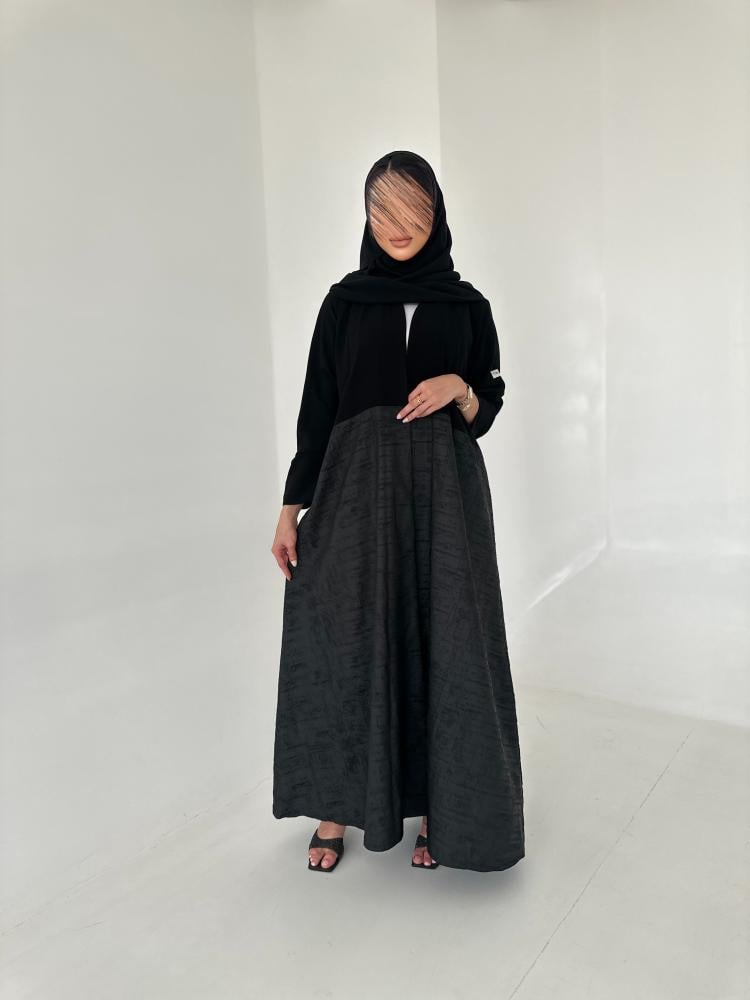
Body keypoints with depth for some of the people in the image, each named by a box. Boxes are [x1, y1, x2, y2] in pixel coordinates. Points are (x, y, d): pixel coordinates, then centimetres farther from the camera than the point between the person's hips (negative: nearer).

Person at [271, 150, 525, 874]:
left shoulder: (467, 304, 10)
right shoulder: (344, 301, 9)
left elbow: (488, 411, 12)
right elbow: (317, 407, 6)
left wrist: (460, 389, -11)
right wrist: (292, 506, 1)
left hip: (444, 488, 1)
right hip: (357, 485, 0)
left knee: (439, 642, 2)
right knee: (343, 640, -2)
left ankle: (438, 808, 19)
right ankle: (336, 807, 16)